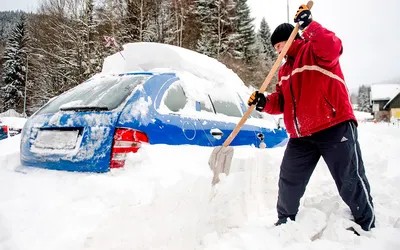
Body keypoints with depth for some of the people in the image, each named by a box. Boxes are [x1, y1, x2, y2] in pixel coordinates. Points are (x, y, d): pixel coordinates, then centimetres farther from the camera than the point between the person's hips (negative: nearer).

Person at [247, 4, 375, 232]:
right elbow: (282, 102, 17)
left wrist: (308, 25, -31)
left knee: (350, 181, 0)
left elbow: (333, 47, -26)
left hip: (335, 127, -7)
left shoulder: (315, 50, -1)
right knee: (289, 182, 12)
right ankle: (285, 222, 31)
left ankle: (367, 226, 19)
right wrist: (265, 103, -2)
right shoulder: (285, 70, 21)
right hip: (301, 136, 8)